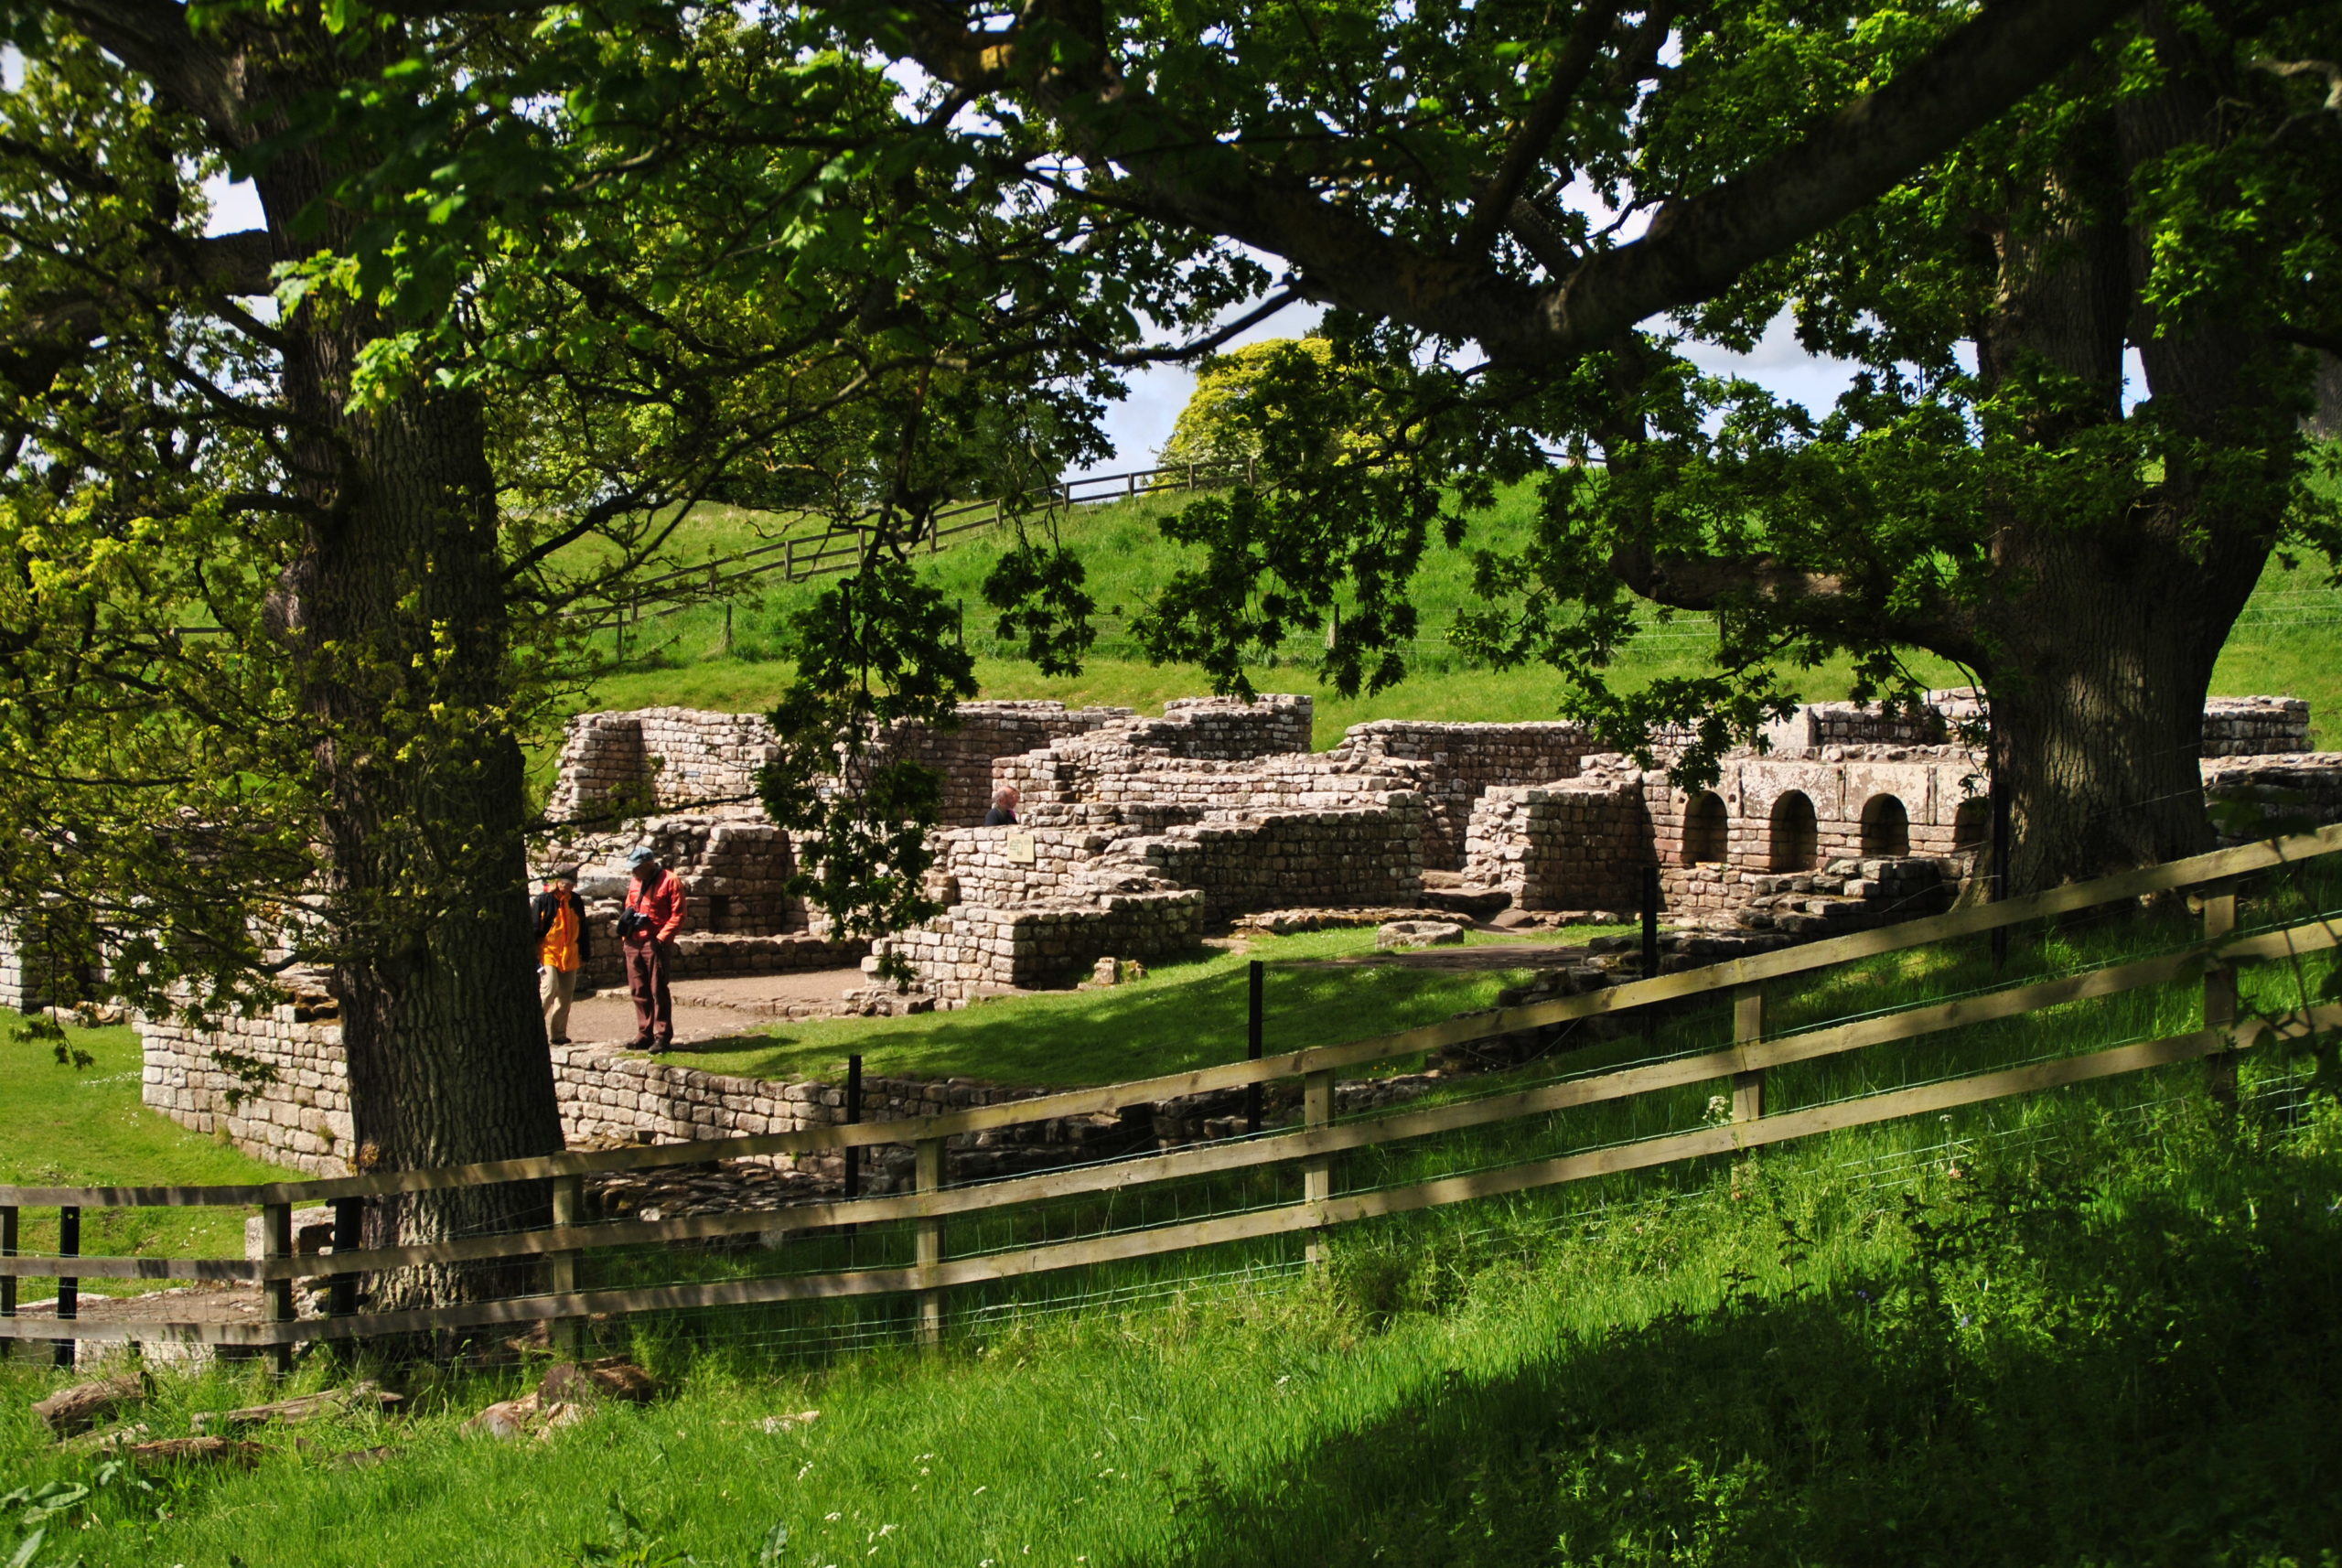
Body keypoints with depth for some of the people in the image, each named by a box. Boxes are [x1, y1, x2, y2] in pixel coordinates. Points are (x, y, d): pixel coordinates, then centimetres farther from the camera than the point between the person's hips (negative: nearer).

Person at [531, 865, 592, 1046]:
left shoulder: (576, 901, 10)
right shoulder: (543, 900, -7)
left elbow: (583, 930, 18)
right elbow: (533, 929, -7)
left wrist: (585, 954, 19)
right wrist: (533, 956, -10)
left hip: (570, 956, 6)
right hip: (548, 953, -6)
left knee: (566, 997, 7)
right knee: (549, 988, -22)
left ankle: (558, 1034, 16)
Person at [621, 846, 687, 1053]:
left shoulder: (670, 881, -6)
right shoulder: (634, 882, 16)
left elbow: (678, 914, -10)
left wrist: (662, 937, -16)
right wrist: (624, 934, 14)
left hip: (655, 943, -7)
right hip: (633, 943, 7)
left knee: (658, 991, -6)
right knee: (638, 991, 9)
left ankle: (662, 1036, -1)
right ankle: (645, 1034, 16)